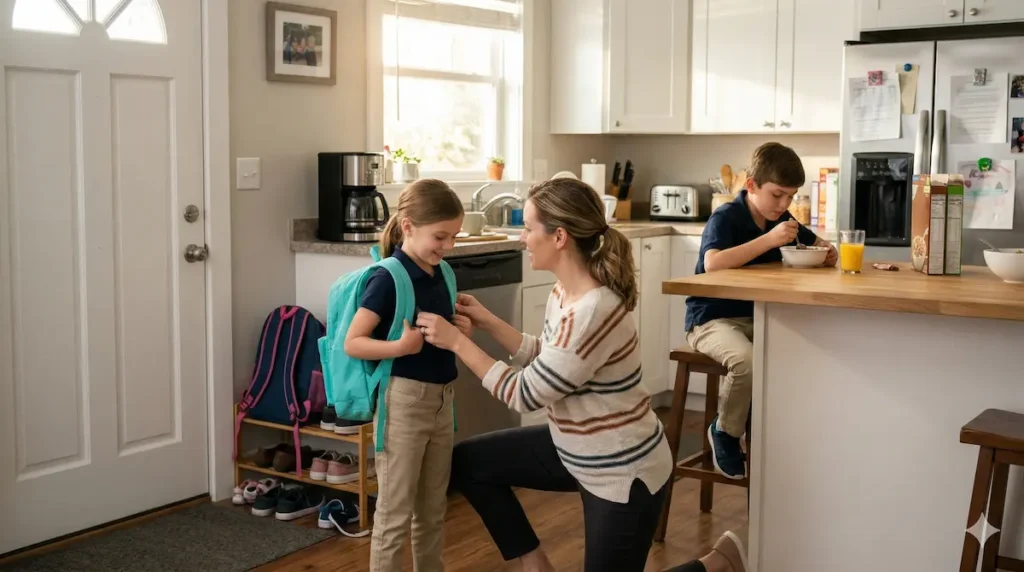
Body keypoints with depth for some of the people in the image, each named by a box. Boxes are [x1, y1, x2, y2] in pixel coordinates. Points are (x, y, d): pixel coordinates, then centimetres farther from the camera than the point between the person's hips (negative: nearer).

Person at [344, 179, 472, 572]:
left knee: (433, 509, 19)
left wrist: (460, 330, -2)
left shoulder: (439, 274, 5)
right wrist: (400, 346, -31)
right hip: (403, 399, -7)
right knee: (395, 513, 1)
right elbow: (352, 343, -18)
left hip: (442, 398, 8)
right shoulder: (388, 278, -16)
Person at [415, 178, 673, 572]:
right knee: (467, 462, 8)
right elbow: (546, 361, 13)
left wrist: (457, 341, -18)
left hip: (623, 473, -9)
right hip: (576, 451, 9)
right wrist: (488, 323, 3)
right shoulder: (564, 292, -3)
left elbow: (525, 395, -24)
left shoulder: (593, 311, -31)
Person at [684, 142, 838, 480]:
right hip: (713, 319, -7)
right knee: (747, 361, -35)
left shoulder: (782, 221, 8)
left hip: (758, 318, 7)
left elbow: (818, 246, 23)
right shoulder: (725, 218, -14)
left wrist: (828, 252, -3)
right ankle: (725, 434, -7)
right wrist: (769, 240, -32)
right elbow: (712, 263, -32)